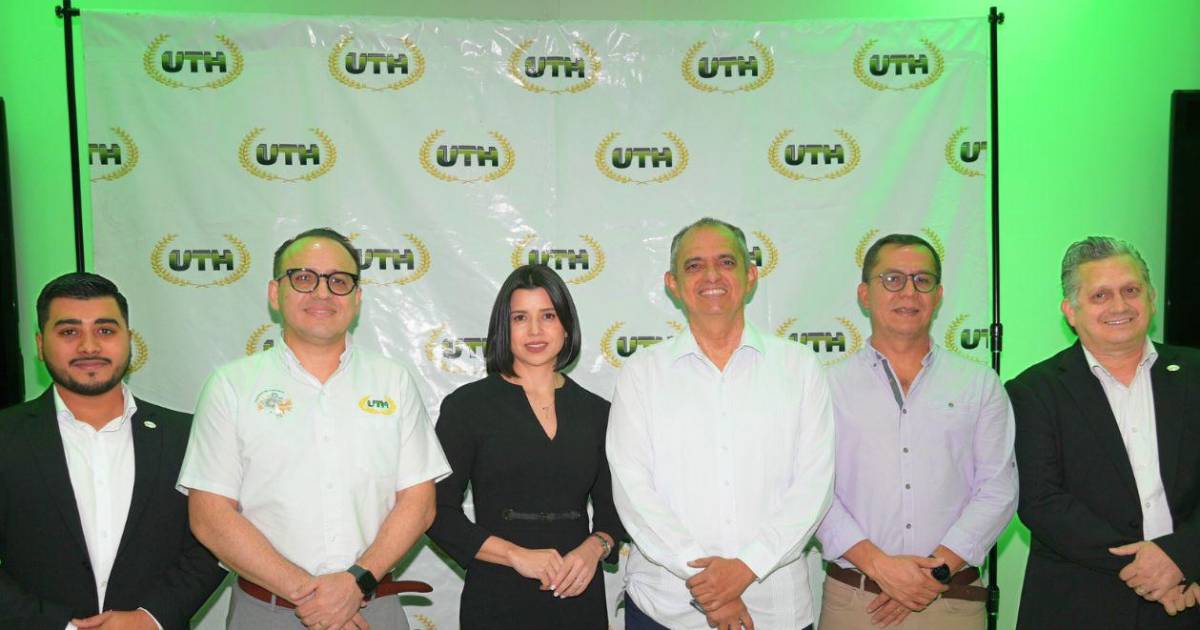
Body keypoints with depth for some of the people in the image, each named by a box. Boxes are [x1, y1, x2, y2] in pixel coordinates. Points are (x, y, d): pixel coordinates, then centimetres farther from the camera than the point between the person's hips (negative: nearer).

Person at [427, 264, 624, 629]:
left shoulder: (597, 413, 5)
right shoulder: (466, 406, -5)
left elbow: (613, 509, 10)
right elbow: (438, 511, -7)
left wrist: (594, 548, -10)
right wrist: (516, 554, -16)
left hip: (580, 598, 3)